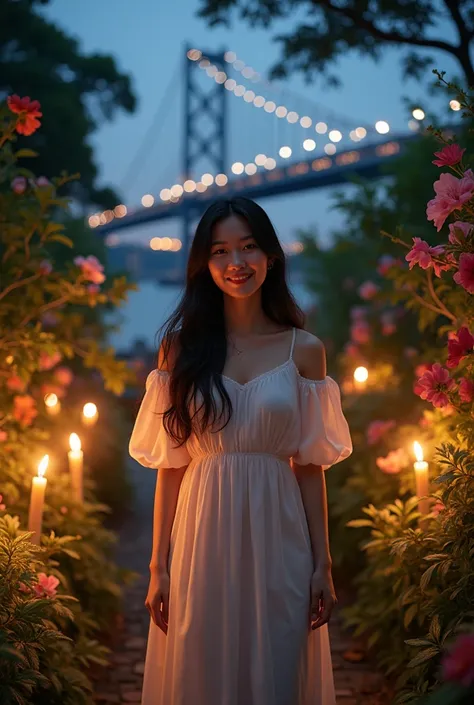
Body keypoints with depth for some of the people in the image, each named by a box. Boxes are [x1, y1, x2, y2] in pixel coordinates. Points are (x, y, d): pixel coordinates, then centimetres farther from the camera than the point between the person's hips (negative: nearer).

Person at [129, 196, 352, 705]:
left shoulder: (303, 350, 3)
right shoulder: (181, 346, 3)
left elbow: (309, 466, 4)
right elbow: (171, 464, 1)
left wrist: (322, 566, 2)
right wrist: (159, 567, -1)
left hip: (278, 540, 0)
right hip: (203, 539, 0)